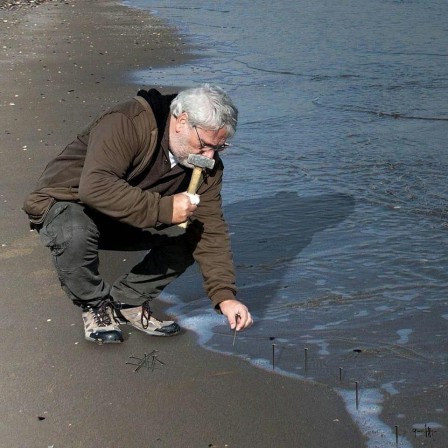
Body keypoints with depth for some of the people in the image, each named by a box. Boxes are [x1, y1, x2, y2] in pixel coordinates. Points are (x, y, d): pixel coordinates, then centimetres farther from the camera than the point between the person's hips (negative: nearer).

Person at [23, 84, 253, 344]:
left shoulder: (206, 161, -11)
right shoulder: (127, 123, -31)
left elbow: (212, 229, -12)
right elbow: (94, 187, -42)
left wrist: (225, 296, -22)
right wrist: (163, 208, -45)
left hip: (134, 221, 6)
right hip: (68, 203, -6)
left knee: (192, 235, -15)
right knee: (75, 235, -39)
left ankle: (127, 302, 1)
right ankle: (95, 305, -8)